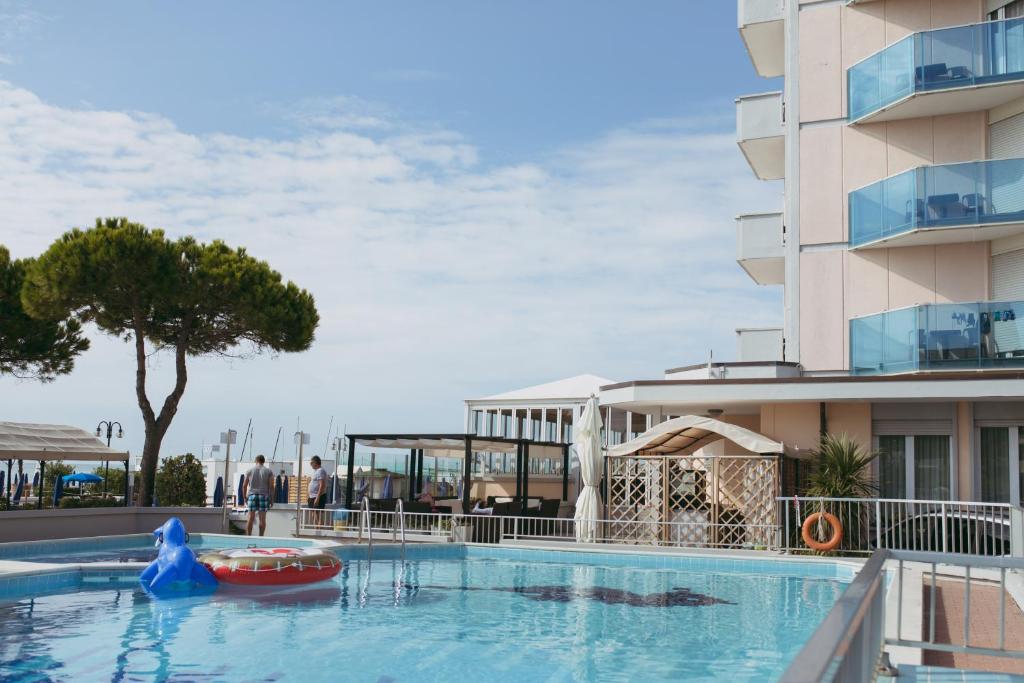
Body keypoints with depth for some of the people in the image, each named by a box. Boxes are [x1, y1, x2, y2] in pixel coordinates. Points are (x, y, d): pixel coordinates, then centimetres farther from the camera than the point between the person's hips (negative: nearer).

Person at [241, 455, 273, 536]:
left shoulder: (250, 470, 8)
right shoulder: (269, 471, 5)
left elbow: (244, 485, 5)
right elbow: (271, 486, -2)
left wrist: (245, 497, 13)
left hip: (252, 495, 1)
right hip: (264, 495, -1)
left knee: (251, 518, 1)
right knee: (262, 518, 1)